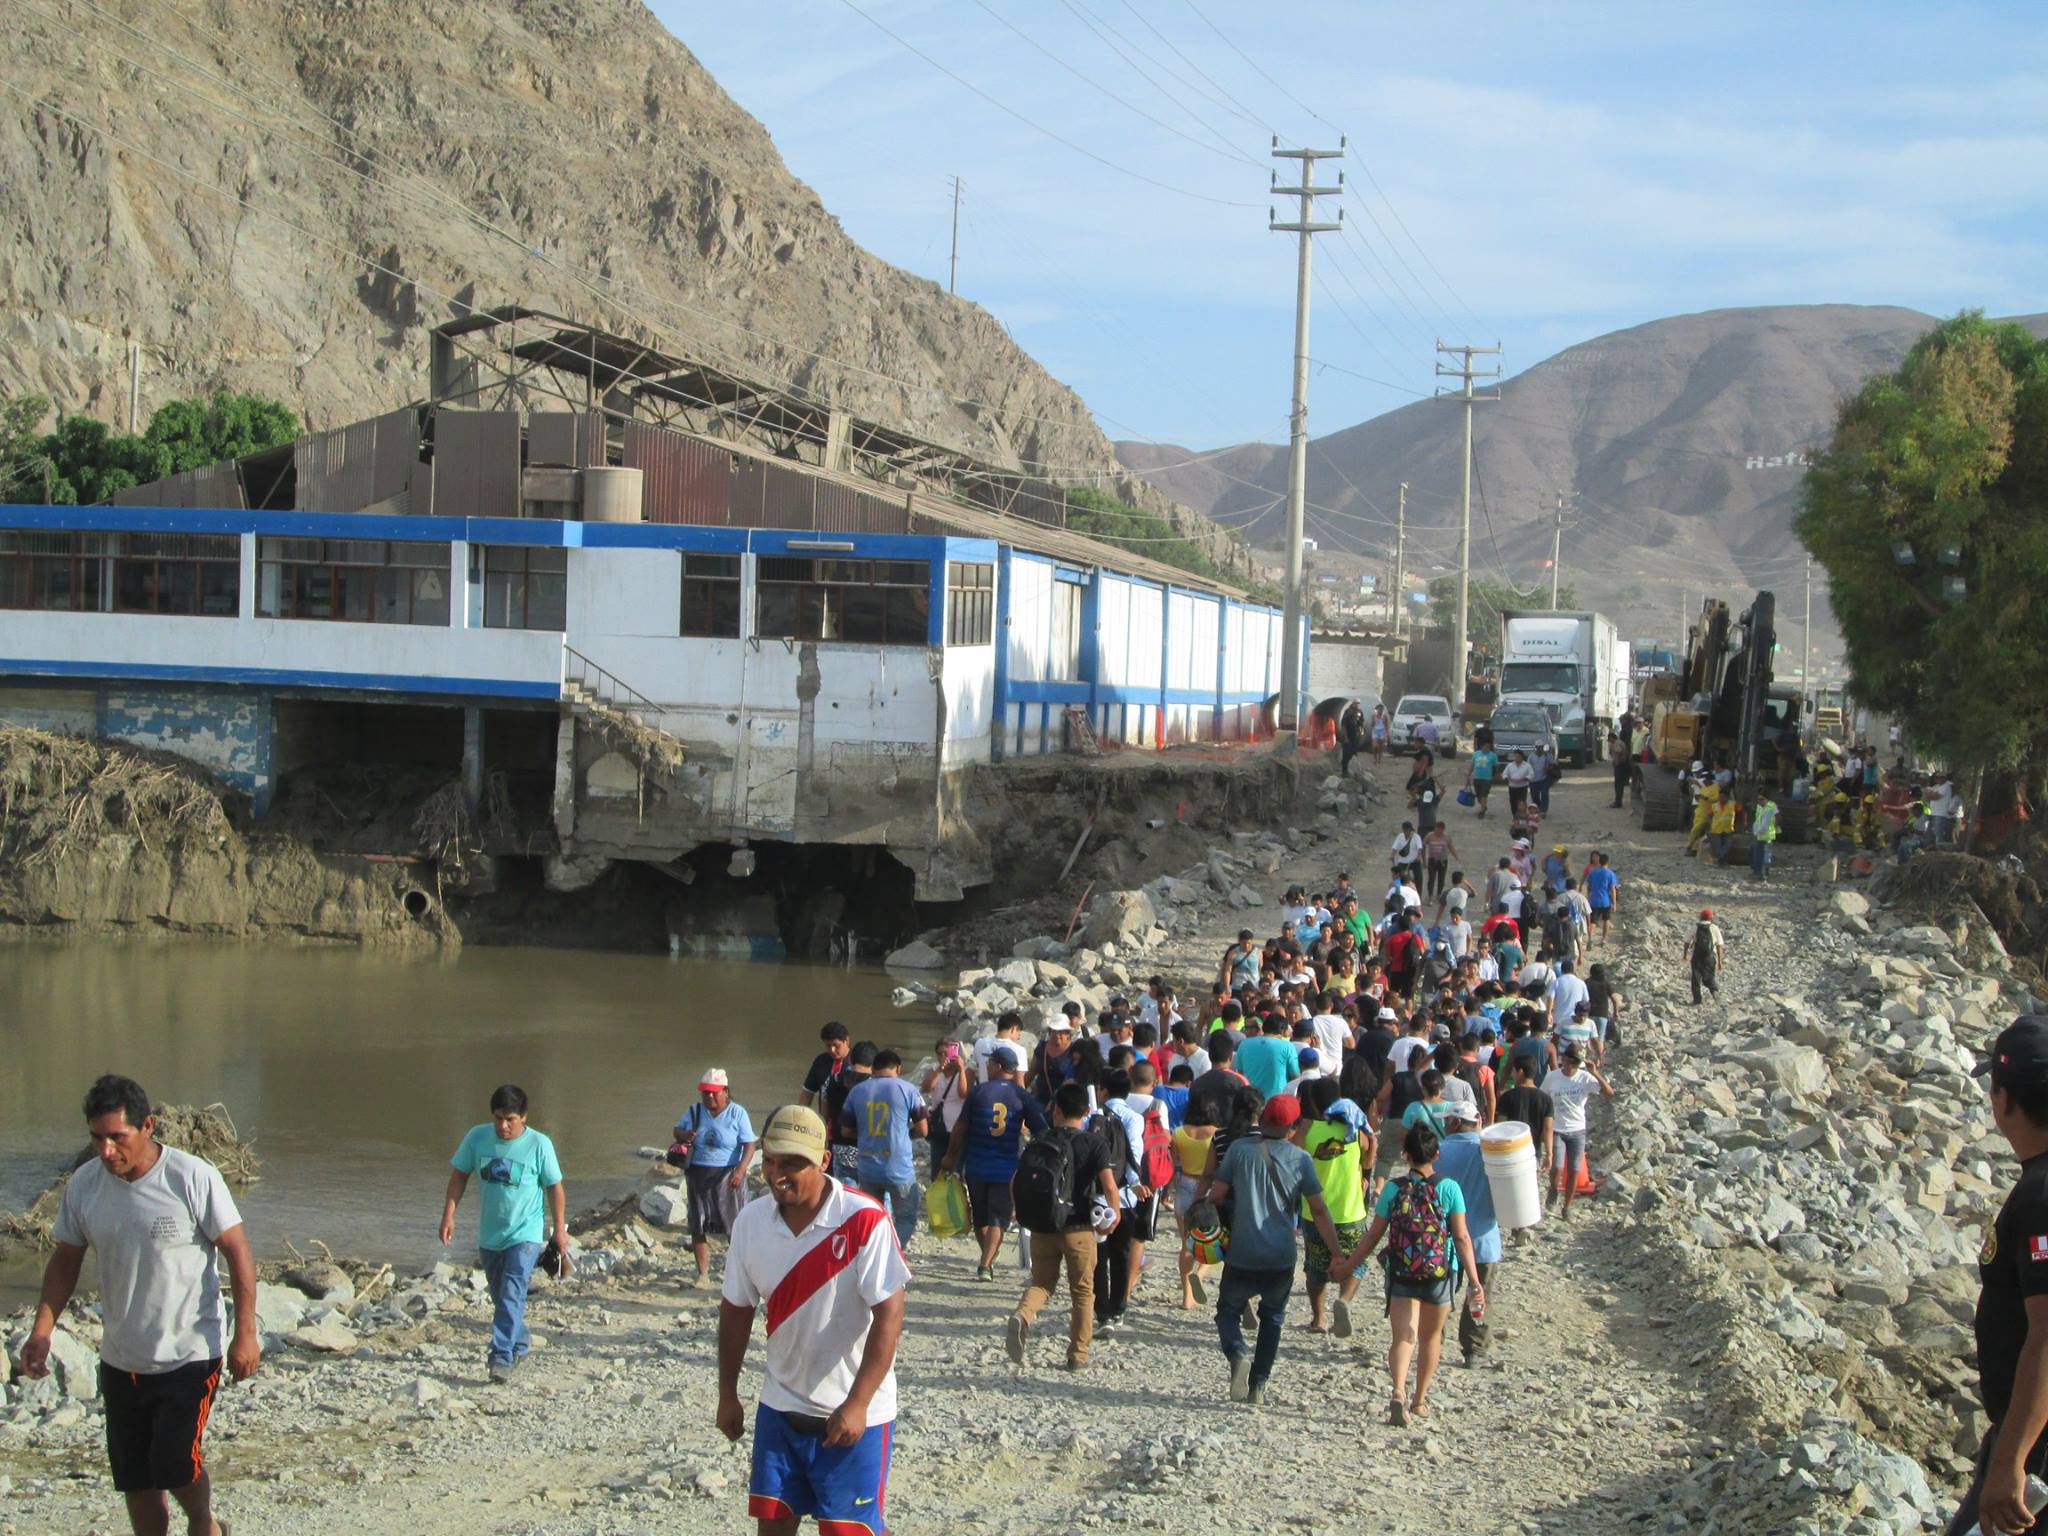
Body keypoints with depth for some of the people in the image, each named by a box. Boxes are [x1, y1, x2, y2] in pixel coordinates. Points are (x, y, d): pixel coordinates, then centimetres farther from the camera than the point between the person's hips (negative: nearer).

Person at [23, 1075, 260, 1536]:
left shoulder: (194, 1178, -16)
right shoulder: (83, 1185, -3)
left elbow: (238, 1251, -11)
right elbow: (65, 1261, 8)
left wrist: (245, 1333, -13)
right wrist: (41, 1331, -4)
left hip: (190, 1355, -5)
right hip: (121, 1360, 5)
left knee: (177, 1464, -12)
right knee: (135, 1478, 10)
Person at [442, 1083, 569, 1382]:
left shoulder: (539, 1145, -14)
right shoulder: (477, 1138, -6)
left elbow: (555, 1188, -4)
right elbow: (459, 1176, 4)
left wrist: (560, 1230, -1)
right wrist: (449, 1214, -3)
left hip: (525, 1234, -4)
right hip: (489, 1234, 5)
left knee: (511, 1295, -17)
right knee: (500, 1297, 17)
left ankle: (502, 1356, -19)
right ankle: (520, 1344, 37)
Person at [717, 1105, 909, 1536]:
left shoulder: (864, 1221, -20)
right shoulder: (751, 1221, -4)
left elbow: (889, 1316, -20)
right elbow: (736, 1310, 8)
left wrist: (857, 1404, -22)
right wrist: (728, 1395, 8)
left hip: (854, 1414, -5)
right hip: (780, 1405, 5)